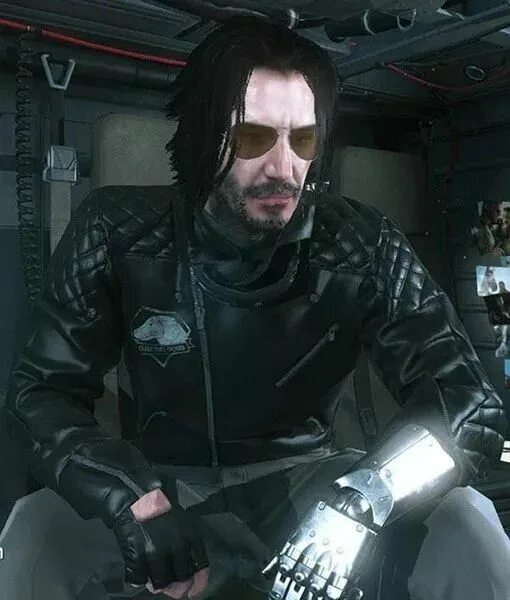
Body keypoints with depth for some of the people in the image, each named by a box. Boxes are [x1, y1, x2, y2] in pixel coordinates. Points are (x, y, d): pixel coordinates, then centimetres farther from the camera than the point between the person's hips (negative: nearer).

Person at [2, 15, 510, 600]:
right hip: (164, 485, 0)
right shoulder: (117, 232, -11)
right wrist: (136, 502, -32)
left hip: (302, 481, 1)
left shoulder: (362, 245, -12)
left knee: (463, 524, -24)